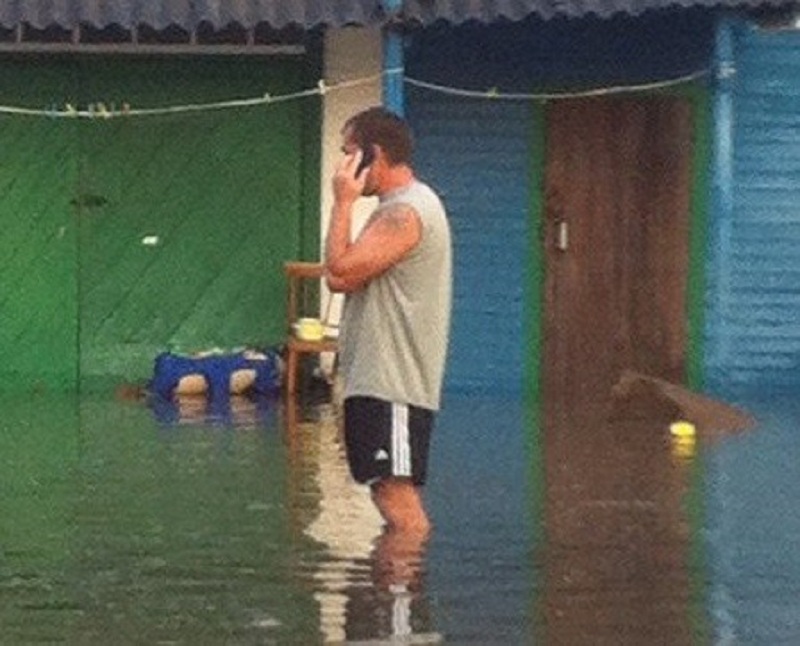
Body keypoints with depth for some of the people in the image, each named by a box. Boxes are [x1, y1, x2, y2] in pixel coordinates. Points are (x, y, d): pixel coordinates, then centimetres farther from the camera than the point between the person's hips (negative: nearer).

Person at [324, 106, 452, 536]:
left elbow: (341, 272, -22)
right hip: (380, 378, 11)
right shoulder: (402, 206, 19)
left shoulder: (405, 212, -15)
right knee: (392, 492, 14)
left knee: (395, 491, -12)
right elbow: (340, 275, 19)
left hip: (392, 383, -11)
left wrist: (343, 202, -13)